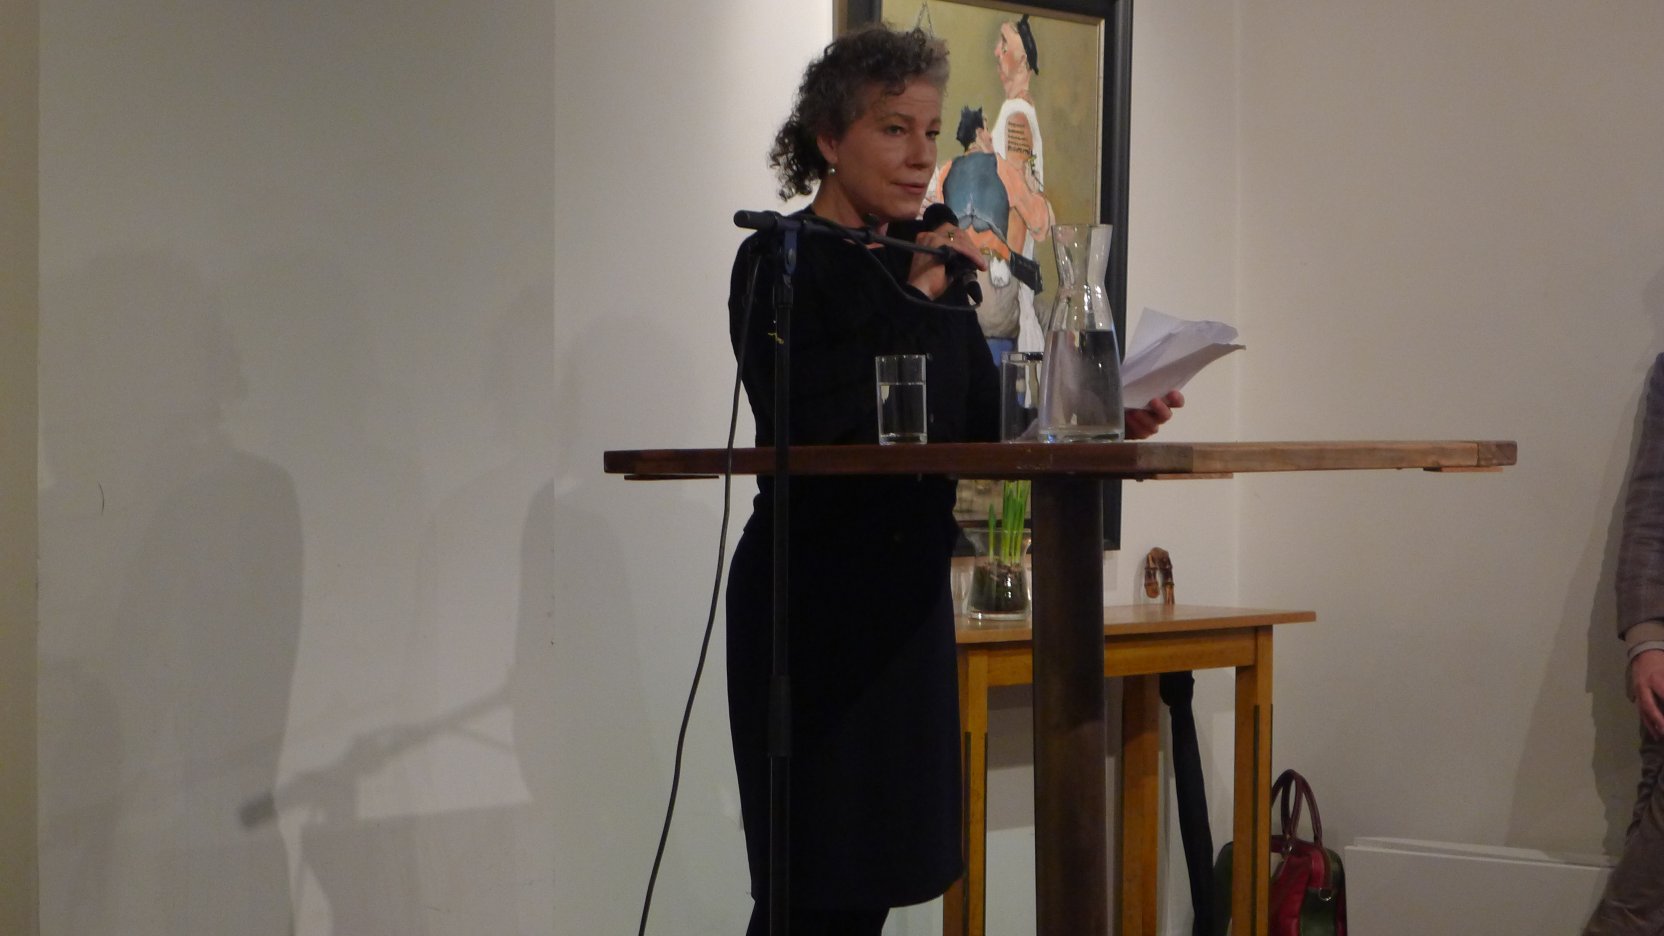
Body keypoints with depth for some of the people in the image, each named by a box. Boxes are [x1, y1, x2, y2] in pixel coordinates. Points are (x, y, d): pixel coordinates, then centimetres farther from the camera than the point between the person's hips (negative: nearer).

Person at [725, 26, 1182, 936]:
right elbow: (805, 425, -21)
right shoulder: (782, 261, -7)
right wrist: (913, 305, -17)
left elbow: (989, 426, 10)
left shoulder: (926, 265, 15)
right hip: (815, 595, -7)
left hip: (908, 589, 7)